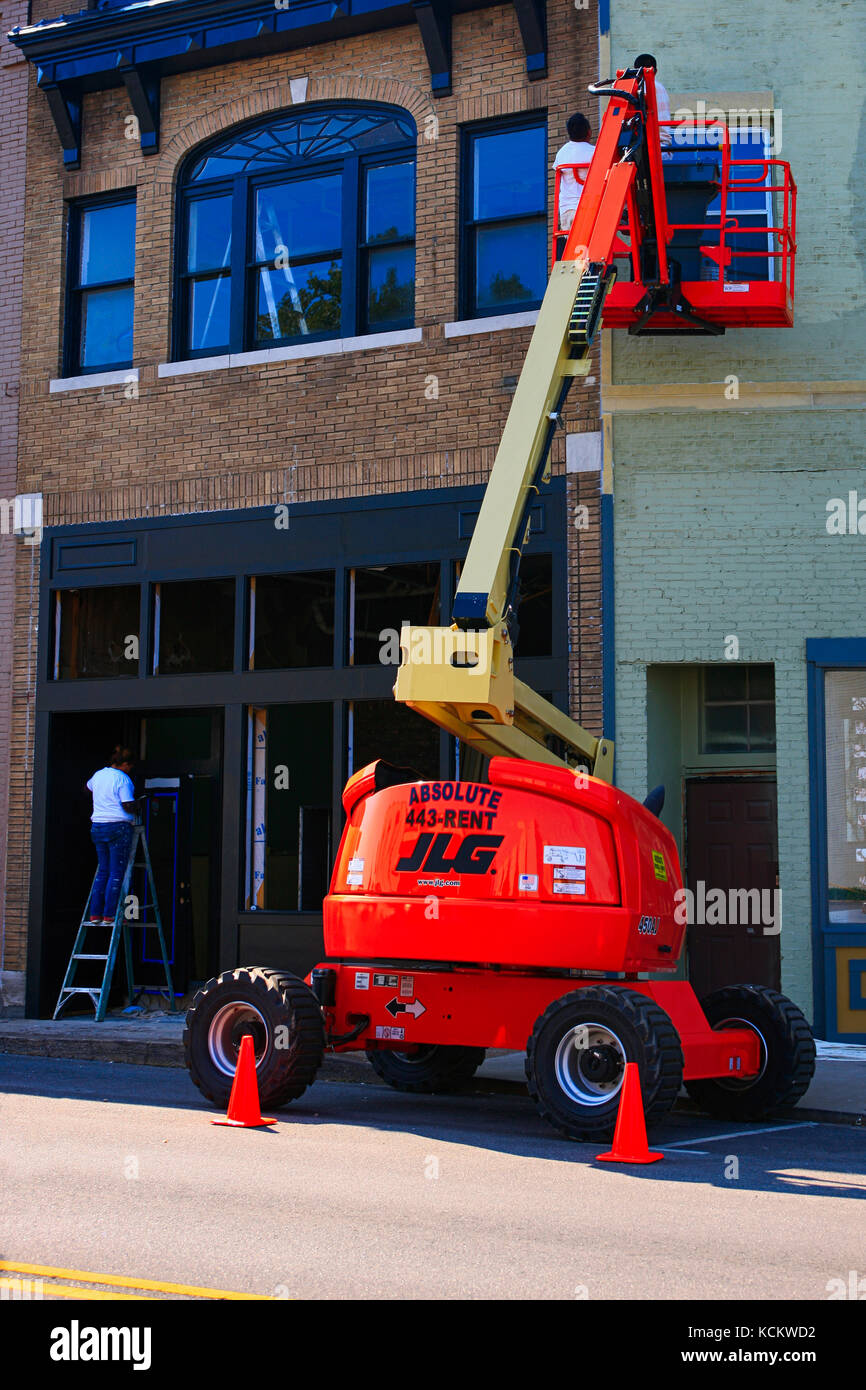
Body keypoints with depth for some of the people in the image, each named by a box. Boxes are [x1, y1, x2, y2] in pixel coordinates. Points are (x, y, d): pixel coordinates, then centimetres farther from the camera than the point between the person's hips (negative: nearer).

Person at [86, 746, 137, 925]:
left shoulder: (98, 775, 12)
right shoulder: (122, 779, -11)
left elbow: (88, 787, 34)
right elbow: (128, 806, -16)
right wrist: (137, 808, 4)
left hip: (97, 826, 7)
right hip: (118, 826, -7)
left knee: (103, 871, 12)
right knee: (117, 872, -3)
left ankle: (95, 914, 8)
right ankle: (109, 915, -6)